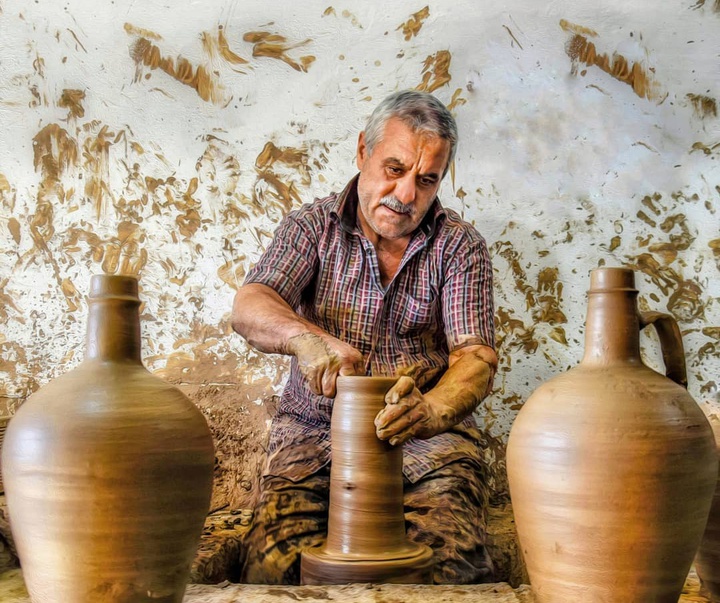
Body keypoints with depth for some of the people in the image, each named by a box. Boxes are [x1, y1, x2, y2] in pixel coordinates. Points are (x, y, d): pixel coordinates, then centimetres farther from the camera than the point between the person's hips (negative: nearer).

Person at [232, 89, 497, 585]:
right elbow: (249, 308, -10)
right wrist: (307, 337, -34)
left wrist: (432, 410, -33)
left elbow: (476, 357, -10)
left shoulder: (460, 246, 2)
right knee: (274, 569, -23)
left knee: (454, 571, -25)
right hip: (313, 432, 1)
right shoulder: (313, 225, 4)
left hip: (427, 439, 0)